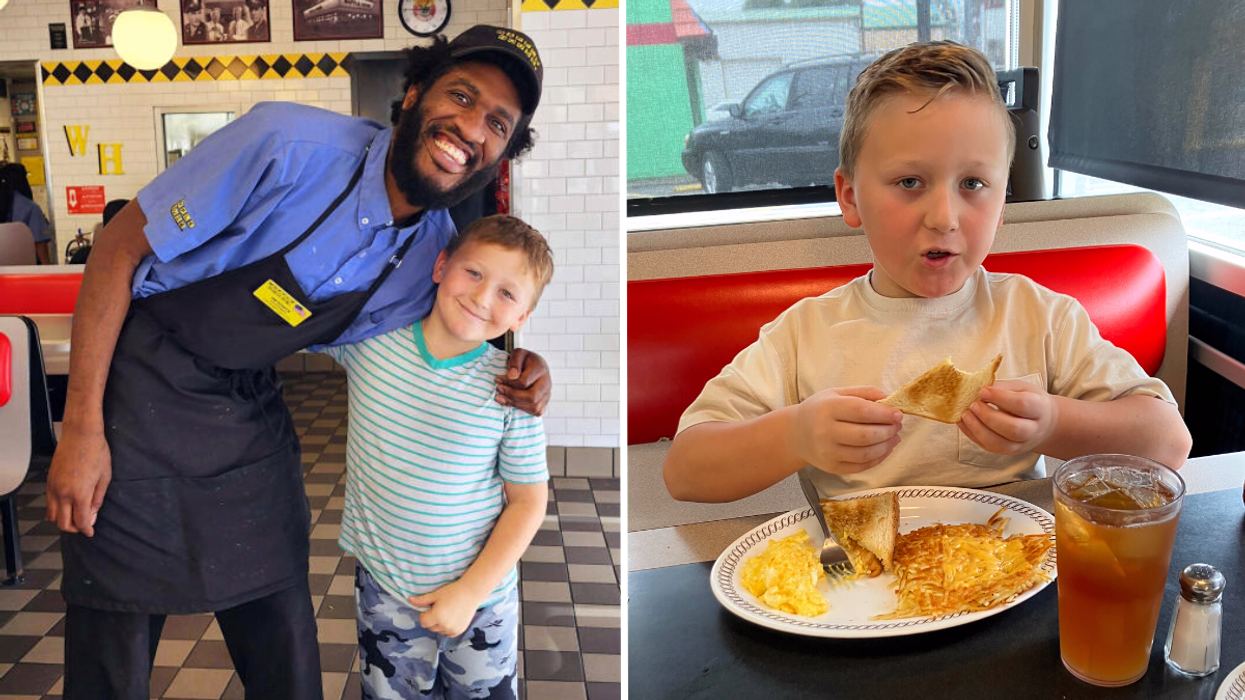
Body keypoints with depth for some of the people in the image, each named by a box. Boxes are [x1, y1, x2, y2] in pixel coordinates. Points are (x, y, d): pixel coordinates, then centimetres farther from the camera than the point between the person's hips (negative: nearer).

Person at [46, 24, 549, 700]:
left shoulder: (439, 252, -7)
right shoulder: (290, 143, -24)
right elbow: (119, 247, -17)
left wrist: (518, 374, -11)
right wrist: (81, 428, -18)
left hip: (253, 414, 5)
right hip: (143, 391, -4)